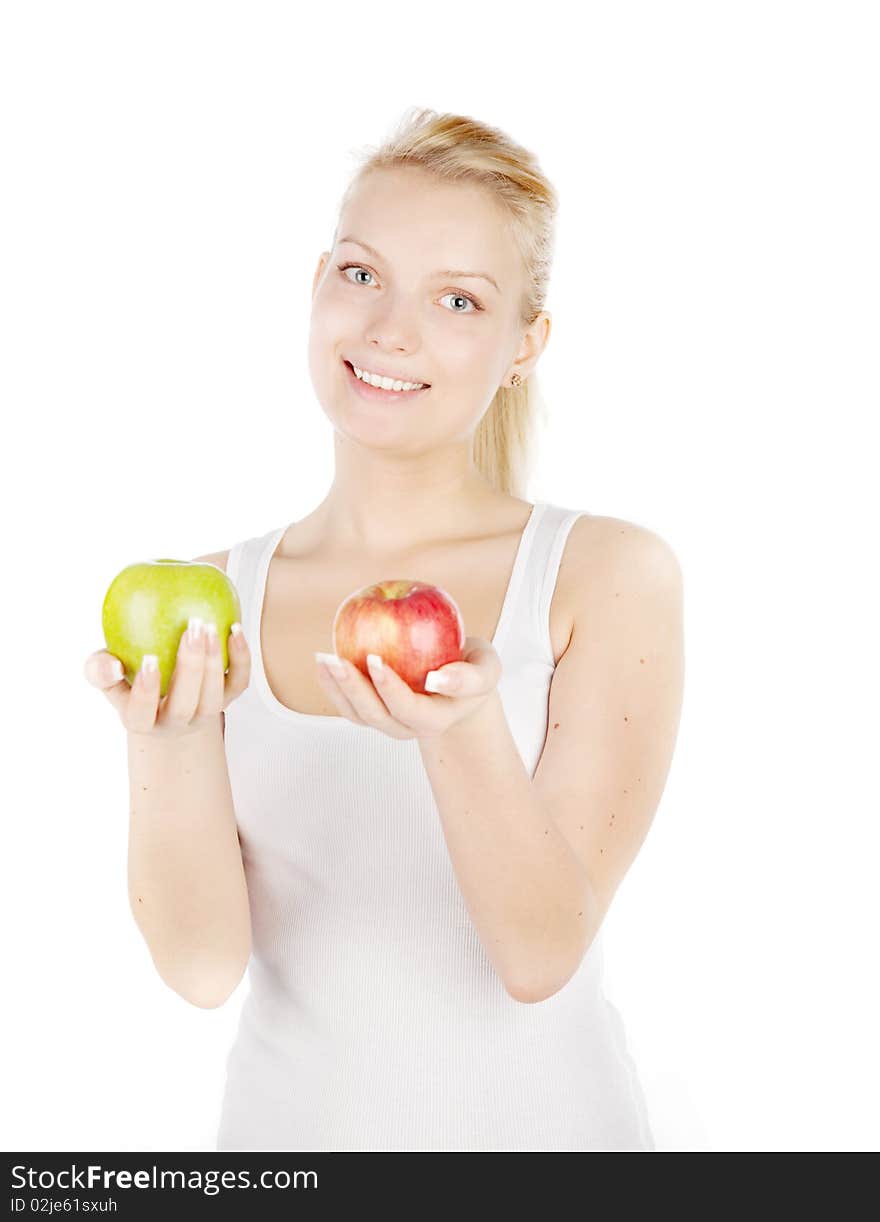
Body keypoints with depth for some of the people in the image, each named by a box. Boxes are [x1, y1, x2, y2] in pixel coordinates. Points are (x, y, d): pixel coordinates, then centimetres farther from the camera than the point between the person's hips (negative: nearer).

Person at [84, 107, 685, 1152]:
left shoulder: (610, 575, -12)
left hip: (539, 1116, -1)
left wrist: (461, 733, -33)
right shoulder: (208, 600, -5)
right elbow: (204, 964, -11)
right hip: (292, 1115, 2)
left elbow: (543, 955, -17)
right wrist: (170, 743, -27)